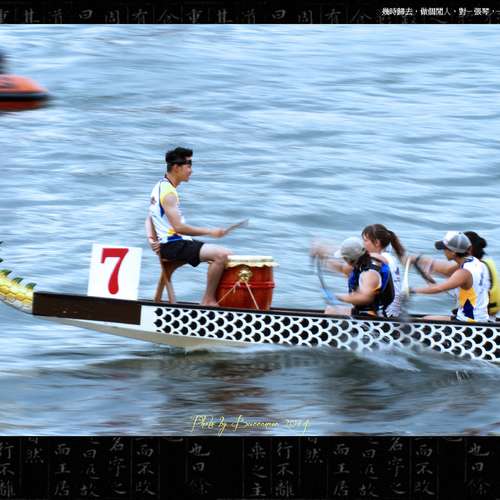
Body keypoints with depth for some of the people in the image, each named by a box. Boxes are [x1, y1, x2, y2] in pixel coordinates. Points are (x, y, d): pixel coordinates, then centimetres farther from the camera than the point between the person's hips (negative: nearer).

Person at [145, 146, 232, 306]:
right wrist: (210, 232, -18)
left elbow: (149, 219, 18)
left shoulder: (160, 187, 15)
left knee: (224, 255, 13)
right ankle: (209, 300, -14)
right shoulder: (168, 192, -17)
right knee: (221, 255, -24)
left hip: (177, 243, 10)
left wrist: (151, 238, -1)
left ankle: (208, 301, 13)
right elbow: (179, 227, -23)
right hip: (173, 246, -10)